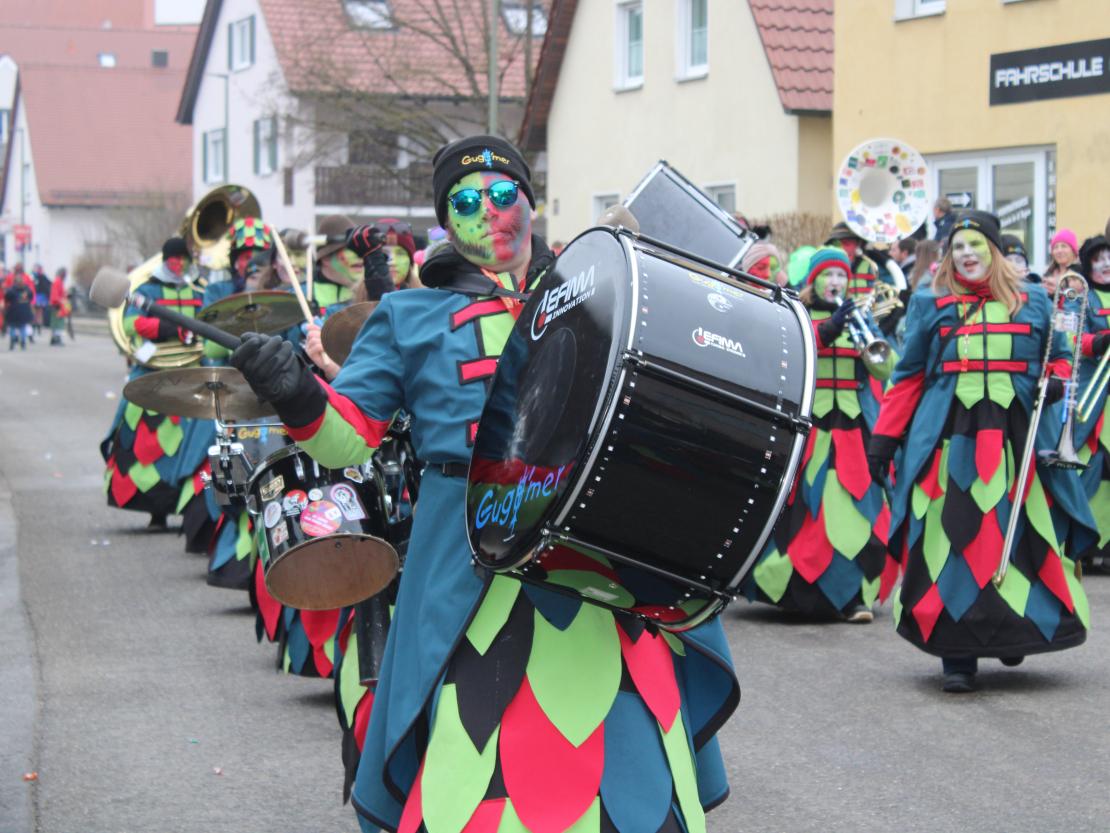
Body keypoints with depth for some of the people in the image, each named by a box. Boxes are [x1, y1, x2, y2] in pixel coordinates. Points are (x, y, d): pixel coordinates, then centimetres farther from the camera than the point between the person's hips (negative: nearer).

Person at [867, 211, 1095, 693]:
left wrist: (1056, 380, -3)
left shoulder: (1033, 301, 14)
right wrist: (885, 435, 5)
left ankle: (1015, 633, 20)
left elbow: (1060, 355, 20)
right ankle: (957, 655, -2)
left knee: (1025, 536, 0)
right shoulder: (930, 305, 12)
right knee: (953, 541, -6)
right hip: (950, 437, -1)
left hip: (1020, 436, 1)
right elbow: (907, 377, 11)